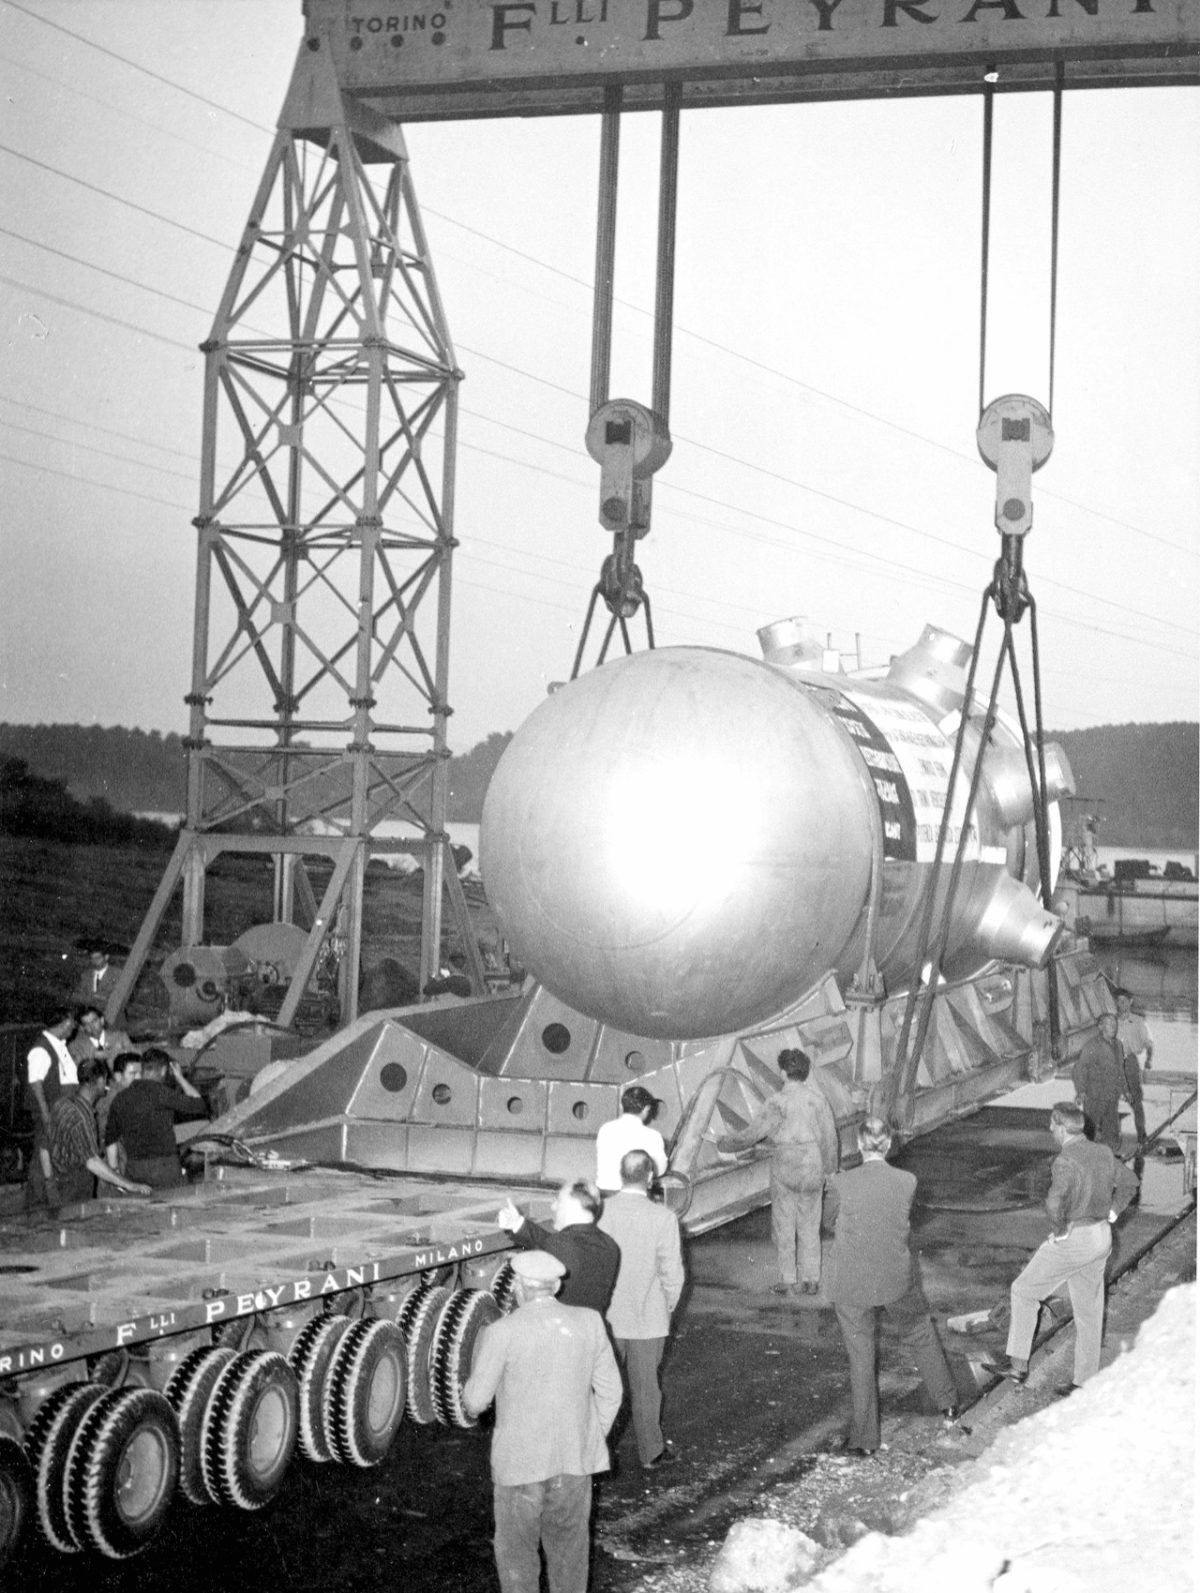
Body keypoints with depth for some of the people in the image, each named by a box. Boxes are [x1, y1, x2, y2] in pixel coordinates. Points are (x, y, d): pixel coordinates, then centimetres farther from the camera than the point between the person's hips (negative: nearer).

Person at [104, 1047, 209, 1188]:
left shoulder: (121, 1098, 10)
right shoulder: (159, 1092, -10)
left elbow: (110, 1139, 13)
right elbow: (198, 1105, -3)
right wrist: (179, 1078, 10)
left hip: (133, 1170, 6)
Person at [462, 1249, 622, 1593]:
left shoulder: (503, 1332, -16)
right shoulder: (589, 1323, -4)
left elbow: (475, 1400, -9)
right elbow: (610, 1391, 2)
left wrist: (472, 1404, 14)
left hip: (520, 1461, -4)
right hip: (575, 1458, 4)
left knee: (517, 1550, 13)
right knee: (568, 1542, 19)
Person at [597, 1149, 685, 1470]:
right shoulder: (662, 1218, -18)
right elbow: (672, 1273, -12)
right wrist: (669, 1306, 6)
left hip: (606, 1316, 2)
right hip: (647, 1317, -2)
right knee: (645, 1386, 13)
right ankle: (651, 1452, 27)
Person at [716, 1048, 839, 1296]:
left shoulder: (779, 1102, -15)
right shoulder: (816, 1094, -1)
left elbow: (751, 1134, -12)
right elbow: (829, 1133, 6)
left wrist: (725, 1143, 6)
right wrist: (830, 1168, 18)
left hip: (786, 1165, -4)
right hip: (814, 1164, 4)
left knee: (784, 1224, 8)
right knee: (809, 1224, 14)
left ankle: (788, 1281, 10)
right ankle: (811, 1280, 15)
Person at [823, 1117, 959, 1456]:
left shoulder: (840, 1184, -17)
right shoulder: (907, 1182, -12)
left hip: (851, 1283, -2)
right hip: (897, 1277, 2)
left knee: (861, 1356, 11)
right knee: (920, 1335, 27)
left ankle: (864, 1438, 17)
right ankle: (948, 1403, 42)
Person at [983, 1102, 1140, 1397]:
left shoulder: (1066, 1161, -21)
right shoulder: (1102, 1152, 5)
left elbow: (1055, 1202, -36)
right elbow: (1129, 1182, 19)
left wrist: (1059, 1231, -20)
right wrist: (1111, 1214, 15)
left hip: (1072, 1240, -8)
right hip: (1101, 1238, 8)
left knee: (1024, 1291, 9)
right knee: (1089, 1311, 14)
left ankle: (1017, 1363, 10)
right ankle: (1086, 1382, 20)